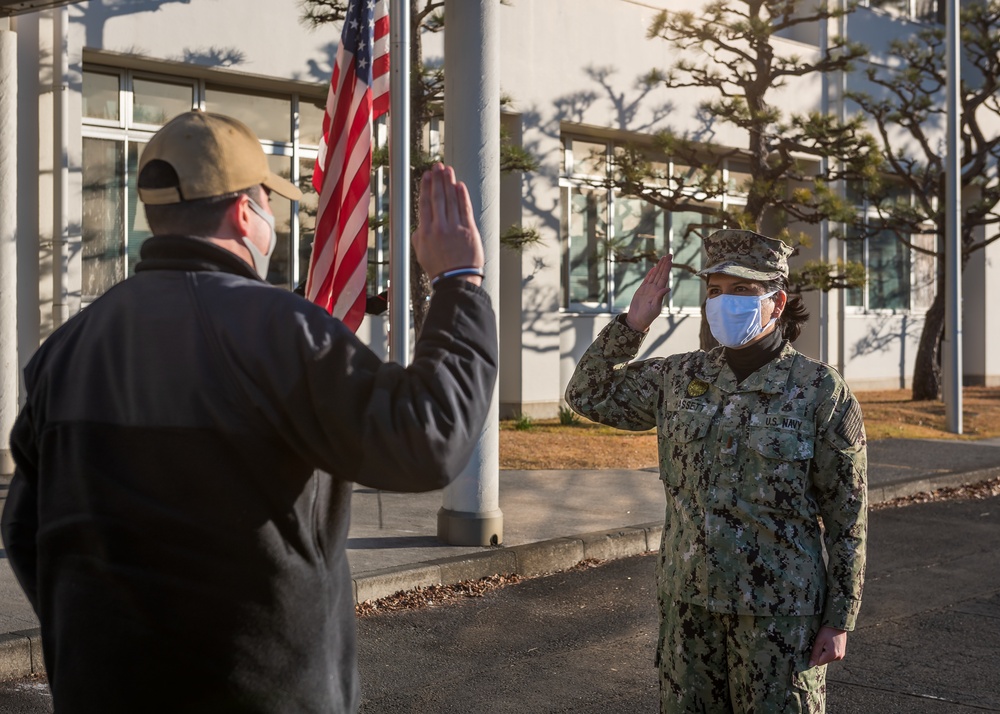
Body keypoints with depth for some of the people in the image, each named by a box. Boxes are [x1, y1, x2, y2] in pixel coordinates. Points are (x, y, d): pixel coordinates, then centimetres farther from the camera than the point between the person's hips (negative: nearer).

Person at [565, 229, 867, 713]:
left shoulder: (821, 392, -9)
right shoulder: (680, 378, 4)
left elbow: (847, 517, -6)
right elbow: (588, 395, 12)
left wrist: (839, 620, -8)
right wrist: (632, 323, 0)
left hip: (778, 611, -4)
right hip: (688, 601, 4)